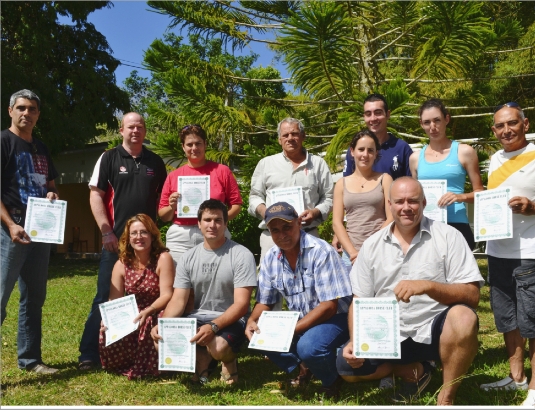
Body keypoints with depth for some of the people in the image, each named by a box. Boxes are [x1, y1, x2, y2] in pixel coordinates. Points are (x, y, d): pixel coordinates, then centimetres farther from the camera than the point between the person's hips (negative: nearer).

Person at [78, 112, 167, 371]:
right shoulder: (109, 158, 2)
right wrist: (106, 232, -11)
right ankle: (90, 353, 8)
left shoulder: (155, 162, 11)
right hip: (116, 240, -3)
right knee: (105, 298, 1)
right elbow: (95, 196, -3)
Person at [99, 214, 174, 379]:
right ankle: (129, 364, 11)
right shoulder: (122, 264, 0)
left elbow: (166, 295, -20)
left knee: (149, 325, -37)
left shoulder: (163, 258, -14)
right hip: (130, 318, 4)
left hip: (157, 315, -4)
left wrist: (147, 312, -38)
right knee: (108, 337, -22)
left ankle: (145, 367, -8)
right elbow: (114, 300, -3)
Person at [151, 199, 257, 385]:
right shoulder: (188, 257, 3)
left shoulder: (241, 255, -11)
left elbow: (241, 304, -17)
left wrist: (213, 326, -33)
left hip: (231, 320, -4)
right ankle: (203, 358, 6)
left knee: (218, 347, -36)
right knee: (162, 338, -21)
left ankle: (228, 359, 3)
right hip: (197, 318, 4)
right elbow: (178, 301, -1)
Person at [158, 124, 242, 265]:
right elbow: (162, 215, 14)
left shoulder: (222, 171, 7)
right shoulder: (173, 176, 12)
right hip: (179, 239, 2)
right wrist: (171, 207, -7)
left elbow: (236, 203, 4)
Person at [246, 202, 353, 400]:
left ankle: (332, 380, 1)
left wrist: (291, 330, -29)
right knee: (259, 336, -13)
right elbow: (264, 301, 6)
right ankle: (302, 368, 10)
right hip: (299, 320, 6)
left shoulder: (321, 252, -23)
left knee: (308, 346, -34)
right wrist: (252, 321, -16)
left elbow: (329, 306, -24)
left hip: (333, 318, -6)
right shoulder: (270, 258, -4)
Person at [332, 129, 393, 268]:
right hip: (351, 254, 1)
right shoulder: (342, 183, 8)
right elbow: (337, 223, 3)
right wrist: (353, 252, -9)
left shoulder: (384, 179, 5)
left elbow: (391, 219, -1)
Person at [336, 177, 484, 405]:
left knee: (463, 318, -34)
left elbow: (471, 296, -14)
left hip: (435, 330, -3)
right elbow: (360, 301, 5)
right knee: (347, 365, -16)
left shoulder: (448, 236, -7)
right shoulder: (372, 245, 3)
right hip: (390, 334, 3)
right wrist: (355, 341, -13)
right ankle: (415, 371, 11)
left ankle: (446, 398, -9)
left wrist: (427, 286, -30)